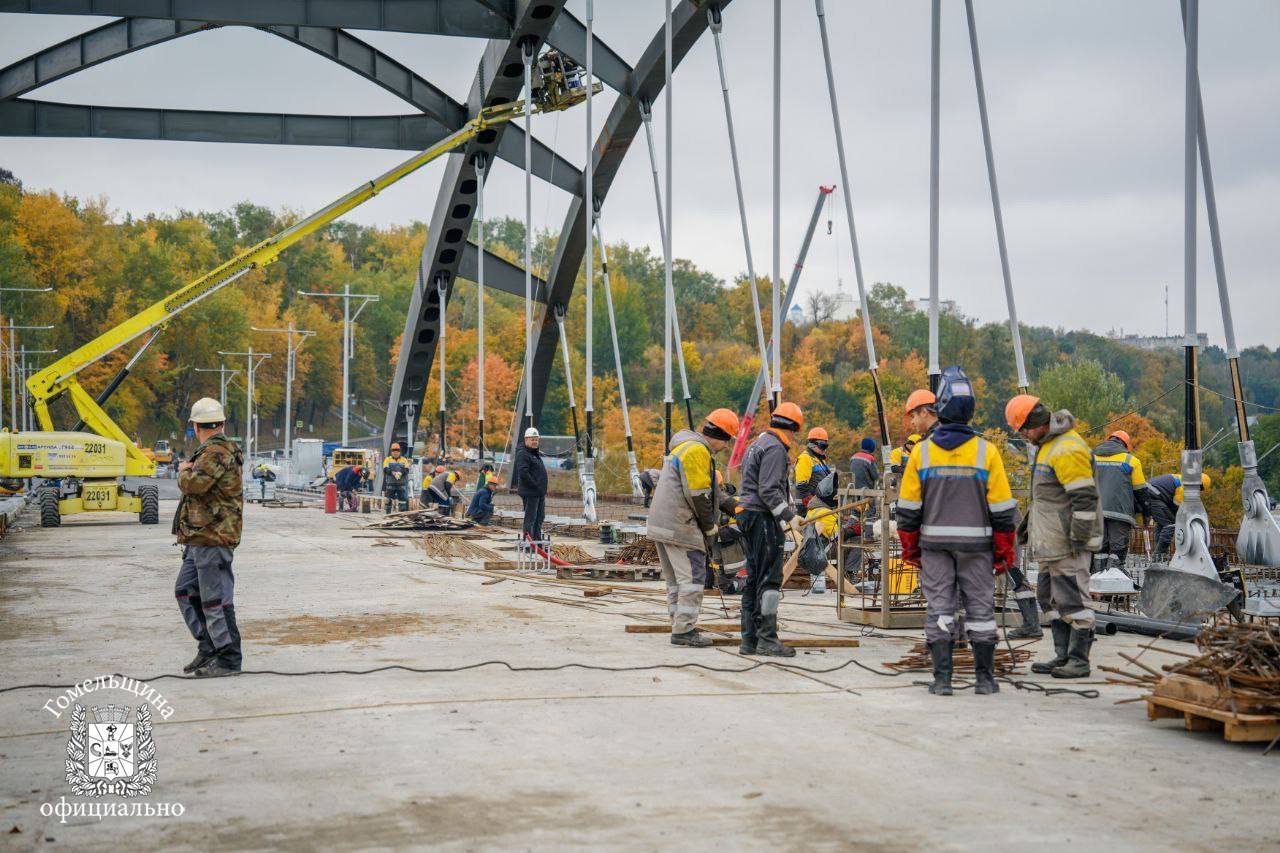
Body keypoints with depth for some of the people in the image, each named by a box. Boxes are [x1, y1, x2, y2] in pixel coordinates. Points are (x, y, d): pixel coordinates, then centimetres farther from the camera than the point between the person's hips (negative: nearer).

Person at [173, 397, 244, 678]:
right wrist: (188, 470, 10)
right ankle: (208, 648, 20)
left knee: (215, 599, -6)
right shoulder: (211, 451, 18)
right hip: (198, 539, 11)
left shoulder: (217, 452, -15)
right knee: (186, 592, 16)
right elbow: (195, 487, 27)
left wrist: (184, 472, -7)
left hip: (213, 539, -11)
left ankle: (228, 658, 0)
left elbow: (194, 483, -26)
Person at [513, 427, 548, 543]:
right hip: (530, 493, -10)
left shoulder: (535, 454, 19)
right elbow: (523, 473, -24)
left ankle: (537, 540, 23)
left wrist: (543, 489, 17)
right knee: (530, 517, -7)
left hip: (539, 493, 10)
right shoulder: (523, 454, -13)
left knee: (539, 517, 15)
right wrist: (535, 485, -21)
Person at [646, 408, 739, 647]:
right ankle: (684, 630, -7)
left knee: (675, 579, 14)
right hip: (680, 527, -11)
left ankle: (680, 627, 20)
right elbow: (698, 495, -17)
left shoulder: (683, 447, 20)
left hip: (661, 524, 11)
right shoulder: (697, 451, -14)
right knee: (693, 577, -7)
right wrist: (710, 528, -7)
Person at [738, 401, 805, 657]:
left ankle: (750, 640, 14)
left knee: (754, 579, 11)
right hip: (763, 518, -10)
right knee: (770, 578, -9)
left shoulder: (757, 444, 22)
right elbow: (768, 490, -19)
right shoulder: (775, 448, -10)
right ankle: (767, 638, -10)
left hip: (748, 515, 10)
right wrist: (789, 516, -16)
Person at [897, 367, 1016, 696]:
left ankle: (942, 679, 5)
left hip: (934, 543, 1)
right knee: (980, 608, 7)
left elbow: (908, 508, 1)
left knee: (938, 609, 5)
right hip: (976, 544, -1)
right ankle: (984, 679, 11)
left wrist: (909, 549, 11)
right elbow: (1002, 509, -4)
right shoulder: (986, 451, -6)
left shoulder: (921, 452, -2)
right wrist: (1004, 552, 4)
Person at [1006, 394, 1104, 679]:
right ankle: (1063, 656, 19)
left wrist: (1079, 539, -22)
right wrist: (1029, 520, 29)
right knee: (1050, 597, 13)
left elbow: (1085, 498, -21)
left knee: (1072, 598, -6)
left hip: (1068, 541, -11)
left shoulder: (1068, 450, -18)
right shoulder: (1048, 445, 17)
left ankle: (1079, 661, -1)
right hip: (1051, 541, 11)